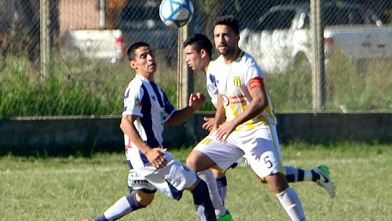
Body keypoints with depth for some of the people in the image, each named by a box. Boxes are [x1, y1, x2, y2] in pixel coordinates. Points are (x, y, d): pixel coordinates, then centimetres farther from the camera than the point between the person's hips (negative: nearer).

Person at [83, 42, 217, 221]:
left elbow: (171, 118, 23)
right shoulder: (138, 88, -15)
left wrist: (191, 108, 3)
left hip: (149, 152, 11)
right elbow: (126, 123, -24)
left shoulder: (154, 89, 16)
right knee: (198, 186, -6)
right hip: (144, 153, -11)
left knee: (143, 198, 27)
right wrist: (148, 151, -31)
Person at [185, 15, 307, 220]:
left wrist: (233, 123, -36)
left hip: (258, 129, -8)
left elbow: (260, 101, -33)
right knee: (193, 162, 0)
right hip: (231, 130, 8)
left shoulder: (247, 66, -20)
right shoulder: (217, 66, 6)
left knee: (276, 182, -21)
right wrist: (217, 125, 22)